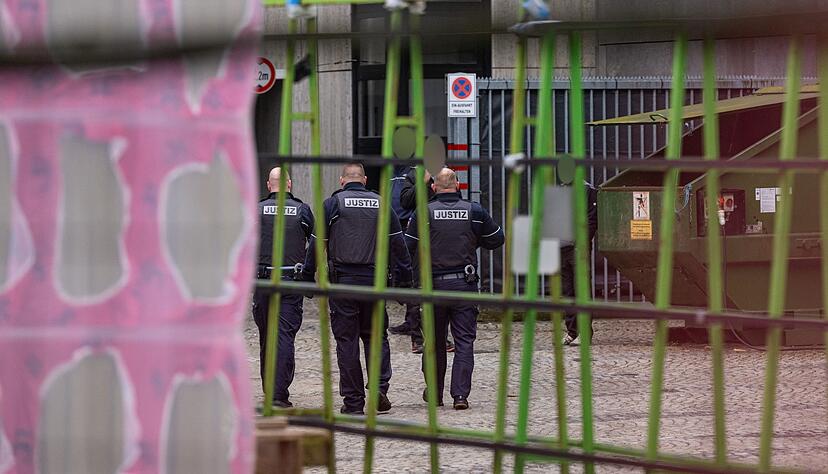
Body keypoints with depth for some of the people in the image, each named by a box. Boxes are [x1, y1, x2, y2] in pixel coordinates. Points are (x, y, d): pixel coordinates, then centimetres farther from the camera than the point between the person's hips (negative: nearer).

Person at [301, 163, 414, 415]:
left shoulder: (333, 204, -1)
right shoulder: (381, 204, 7)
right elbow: (398, 245, 7)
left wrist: (307, 277, 3)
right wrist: (405, 280, 11)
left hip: (342, 280, -2)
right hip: (373, 279, 2)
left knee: (346, 340, 2)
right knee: (375, 336, 14)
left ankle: (353, 401, 1)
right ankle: (380, 388, -3)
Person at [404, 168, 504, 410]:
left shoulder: (425, 212, -6)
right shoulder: (474, 211, -1)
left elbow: (407, 246, -5)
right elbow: (497, 240, 10)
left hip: (435, 283, 0)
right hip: (465, 283, 0)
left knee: (435, 340, 13)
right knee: (464, 340, 1)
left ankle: (435, 392, 22)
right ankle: (460, 394, -8)